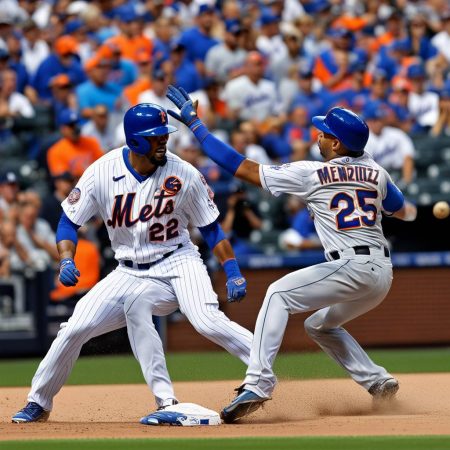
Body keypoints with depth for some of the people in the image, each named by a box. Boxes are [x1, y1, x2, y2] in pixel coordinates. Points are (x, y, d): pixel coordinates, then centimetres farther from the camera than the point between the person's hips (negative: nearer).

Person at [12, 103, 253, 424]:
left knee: (208, 321, -30)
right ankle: (38, 403, 12)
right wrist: (67, 261, -20)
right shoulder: (103, 172, -11)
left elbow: (211, 228, -3)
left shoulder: (184, 174, -13)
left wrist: (233, 272, -12)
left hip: (176, 262, -2)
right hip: (129, 273, 2)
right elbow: (70, 221, -2)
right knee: (76, 328, -6)